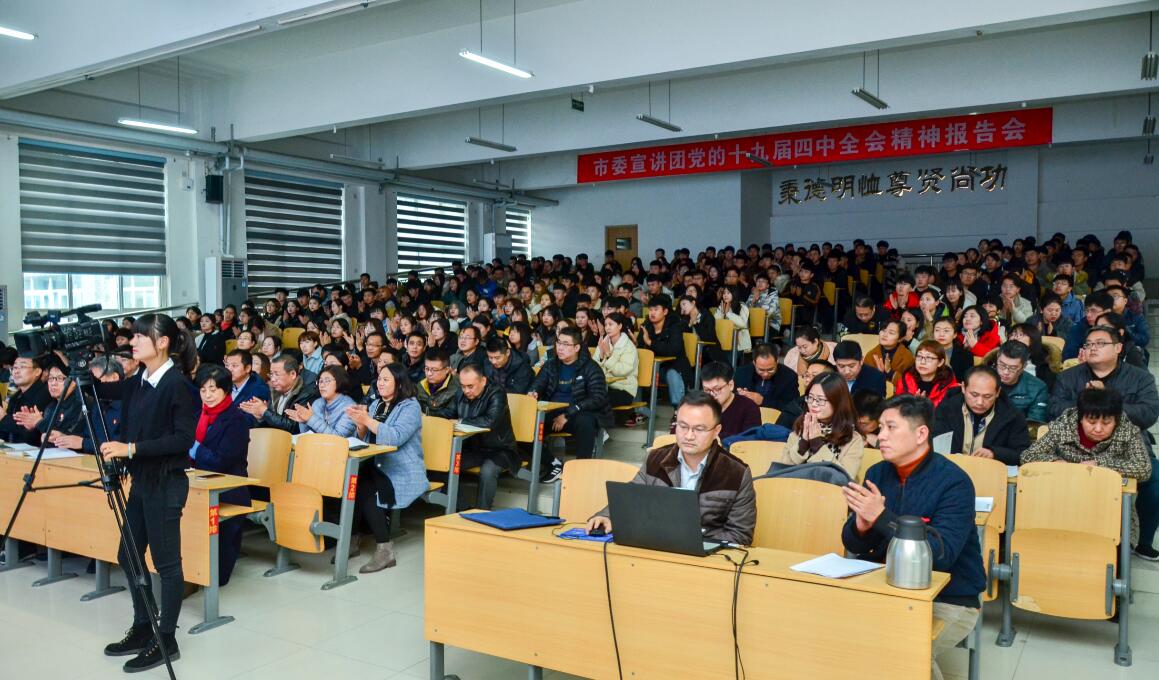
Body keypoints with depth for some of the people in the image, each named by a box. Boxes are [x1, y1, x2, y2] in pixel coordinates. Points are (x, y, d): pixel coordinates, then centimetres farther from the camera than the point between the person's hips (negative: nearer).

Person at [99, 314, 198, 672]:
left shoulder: (177, 384, -17)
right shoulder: (139, 381, 8)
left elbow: (184, 439, -20)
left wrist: (131, 448, -23)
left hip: (166, 483, -9)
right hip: (141, 480, 9)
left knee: (166, 562, 1)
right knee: (129, 555, 16)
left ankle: (166, 641, 13)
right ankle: (143, 629, 30)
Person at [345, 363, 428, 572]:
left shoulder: (410, 406, -6)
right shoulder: (376, 404, 16)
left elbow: (395, 438, -22)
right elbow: (364, 439, 15)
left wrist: (367, 420, -24)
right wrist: (360, 424, -5)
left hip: (402, 473, -6)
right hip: (377, 467, 6)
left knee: (364, 489, -28)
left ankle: (385, 550, -20)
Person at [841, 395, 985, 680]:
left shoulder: (953, 482, -16)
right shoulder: (877, 473, 1)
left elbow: (942, 555, -27)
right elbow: (854, 545, 2)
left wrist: (881, 517, -32)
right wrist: (861, 525, -22)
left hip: (948, 602, -5)